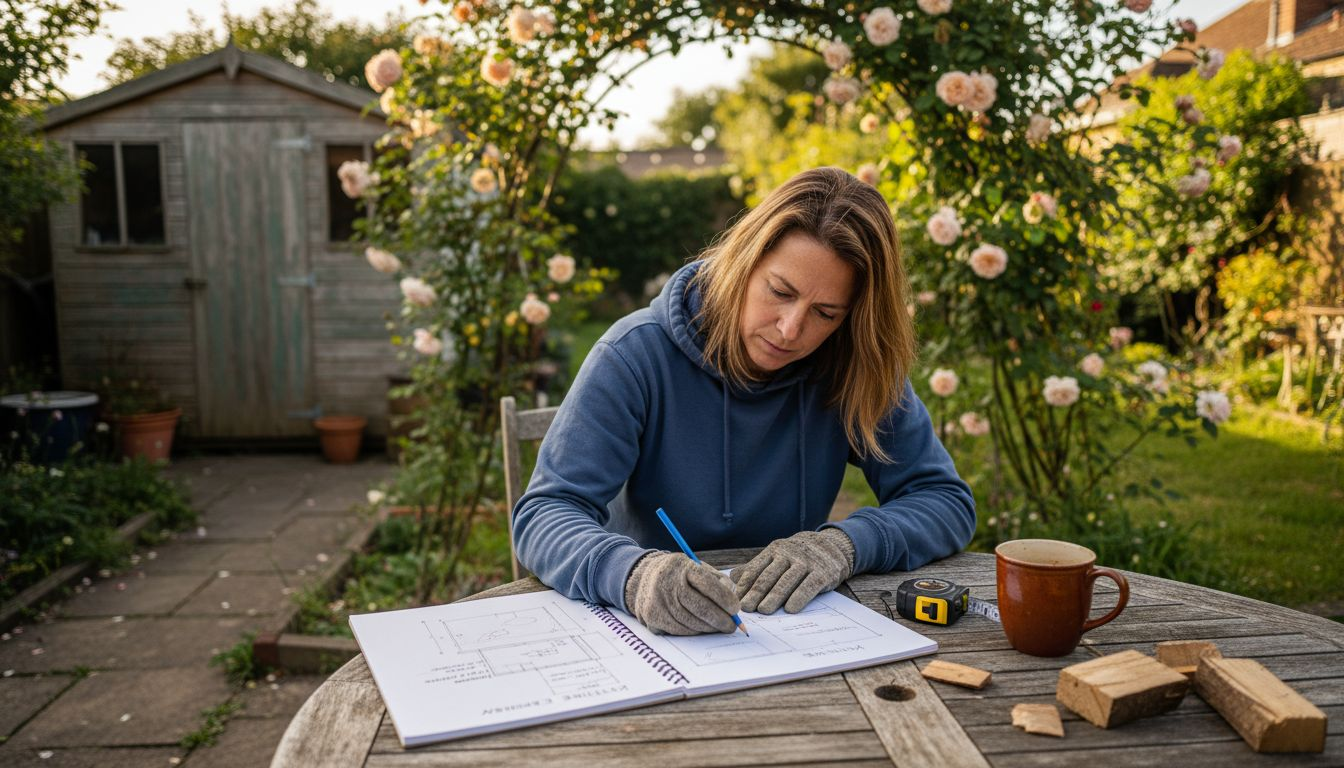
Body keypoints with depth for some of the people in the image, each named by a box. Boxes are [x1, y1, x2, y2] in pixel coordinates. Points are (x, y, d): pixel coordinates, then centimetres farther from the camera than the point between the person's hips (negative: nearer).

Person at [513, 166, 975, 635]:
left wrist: (842, 544, -23)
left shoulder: (854, 367, -8)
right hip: (645, 631, -2)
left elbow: (948, 501, -4)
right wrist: (634, 574, -38)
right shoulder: (637, 355, -14)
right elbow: (544, 513, -18)